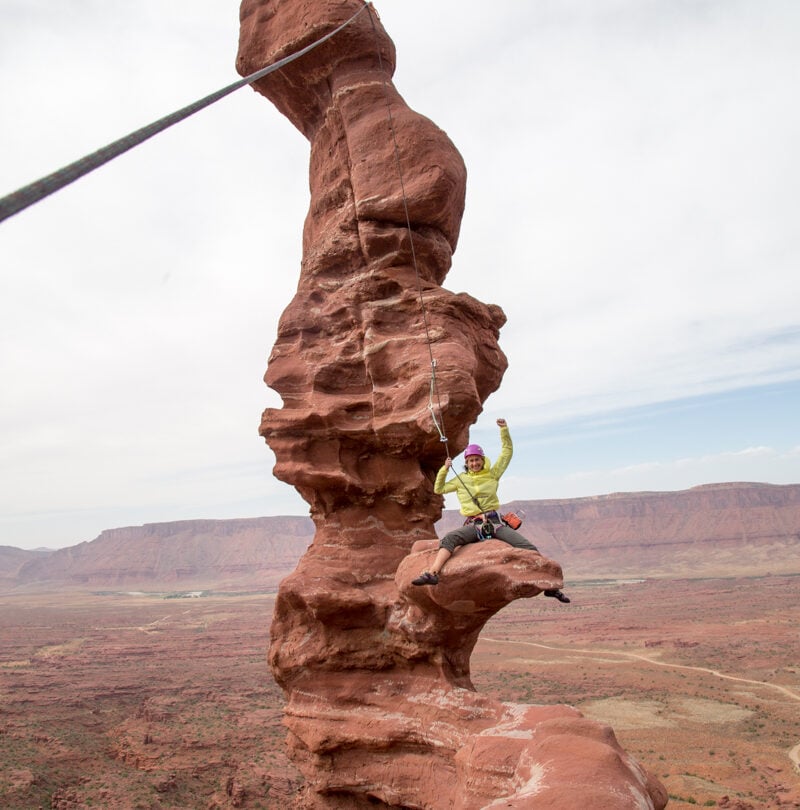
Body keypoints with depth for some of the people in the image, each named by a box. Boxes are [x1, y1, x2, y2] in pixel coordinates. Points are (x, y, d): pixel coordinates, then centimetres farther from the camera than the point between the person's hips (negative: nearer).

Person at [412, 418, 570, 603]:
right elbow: (439, 489, 21)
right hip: (474, 525, 0)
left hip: (494, 522, 0)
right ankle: (433, 573, -43)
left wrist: (504, 430, 9)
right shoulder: (461, 479, 16)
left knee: (528, 548, -13)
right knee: (448, 539, -29)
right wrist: (444, 469, 10)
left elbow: (507, 452, 16)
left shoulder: (493, 474, 14)